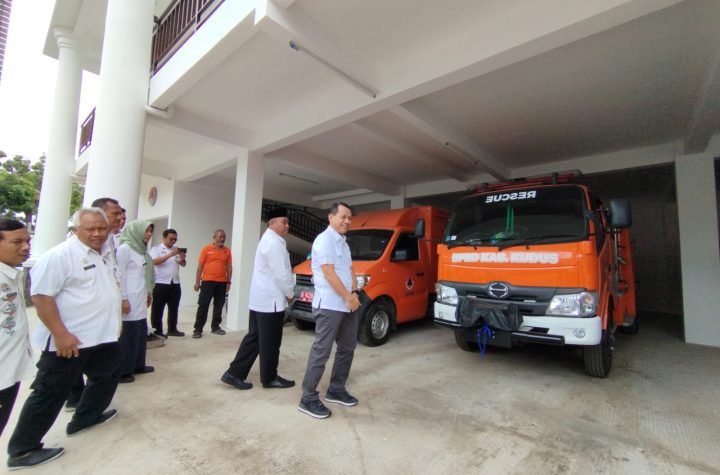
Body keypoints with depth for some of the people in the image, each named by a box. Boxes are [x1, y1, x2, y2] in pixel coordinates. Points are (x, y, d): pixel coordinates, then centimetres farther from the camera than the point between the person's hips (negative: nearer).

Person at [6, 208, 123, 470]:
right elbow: (41, 295, -22)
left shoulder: (107, 253, 8)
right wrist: (60, 334, -25)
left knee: (107, 376, 21)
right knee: (50, 393, 5)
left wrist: (115, 321, 19)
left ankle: (85, 417, 40)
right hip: (70, 341, -8)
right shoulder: (61, 254, -18)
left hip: (103, 336, 8)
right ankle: (22, 450, 22)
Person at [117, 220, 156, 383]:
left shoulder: (141, 250, 14)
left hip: (140, 300, 8)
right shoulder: (124, 248, -10)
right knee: (128, 335, -1)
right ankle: (122, 371, 10)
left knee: (141, 333, 13)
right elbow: (120, 275, -14)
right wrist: (123, 298, -17)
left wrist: (148, 293, 16)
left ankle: (137, 365, 25)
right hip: (129, 300, -8)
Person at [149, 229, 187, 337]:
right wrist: (170, 254, -25)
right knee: (158, 309, 4)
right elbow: (154, 261, -17)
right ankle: (157, 331, 13)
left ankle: (172, 329, 20)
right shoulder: (156, 249, -1)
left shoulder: (177, 250, 12)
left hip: (175, 283, 5)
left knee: (173, 308, 11)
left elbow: (183, 264, 11)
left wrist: (182, 258, -11)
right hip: (160, 284, -5)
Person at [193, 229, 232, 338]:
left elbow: (229, 267, 7)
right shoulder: (206, 249, -1)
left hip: (222, 283, 3)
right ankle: (198, 329, 8)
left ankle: (215, 326, 22)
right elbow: (200, 266, -1)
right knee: (203, 305, 1)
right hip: (207, 281, -2)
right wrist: (197, 282, -4)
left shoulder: (227, 250, 6)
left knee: (219, 306, 10)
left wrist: (228, 282, 3)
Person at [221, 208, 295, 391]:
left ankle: (234, 373, 20)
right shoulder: (274, 243, -17)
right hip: (271, 300, -10)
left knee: (254, 337, 15)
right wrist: (289, 293, -5)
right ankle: (269, 378, 17)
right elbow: (281, 274, -20)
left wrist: (285, 293, 15)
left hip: (260, 298, 10)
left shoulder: (268, 239, 17)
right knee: (270, 342, 3)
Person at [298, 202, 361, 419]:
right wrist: (348, 297, -14)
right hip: (329, 306, -10)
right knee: (321, 351, -4)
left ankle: (336, 390, 29)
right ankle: (308, 399, 8)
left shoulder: (343, 242, 17)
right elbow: (329, 274, -18)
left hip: (347, 305, 10)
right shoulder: (324, 240, -12)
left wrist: (354, 293, -1)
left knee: (347, 348, 16)